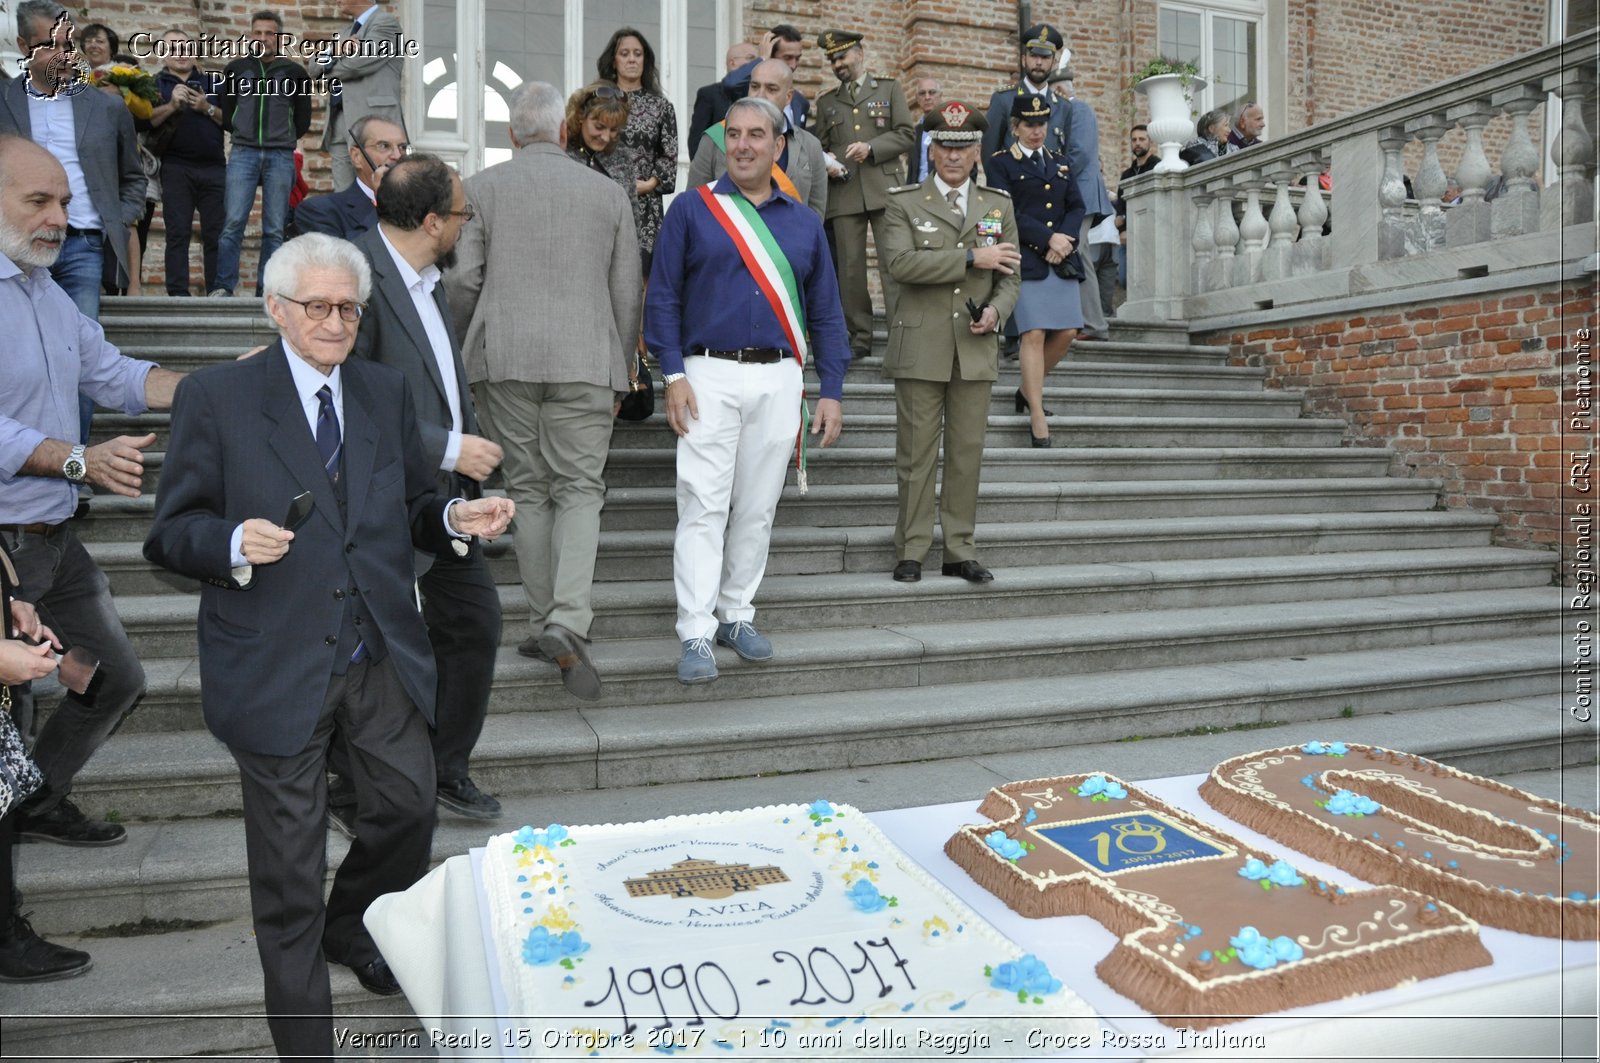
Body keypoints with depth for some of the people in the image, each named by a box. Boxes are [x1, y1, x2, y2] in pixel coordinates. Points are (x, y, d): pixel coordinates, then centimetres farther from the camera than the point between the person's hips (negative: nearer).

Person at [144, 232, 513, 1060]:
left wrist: (456, 519, -9)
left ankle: (350, 929, 45)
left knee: (409, 805, 12)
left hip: (382, 652, 4)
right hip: (275, 664, -4)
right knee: (290, 855, 8)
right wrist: (235, 544, -25)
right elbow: (171, 533, -4)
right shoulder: (215, 398, -5)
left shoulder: (387, 392, 8)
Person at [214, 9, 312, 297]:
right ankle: (223, 286, -6)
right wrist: (243, 134, 13)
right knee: (233, 223, -8)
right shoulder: (235, 68, 11)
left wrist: (282, 140, 12)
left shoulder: (295, 72, 9)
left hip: (281, 157, 0)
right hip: (243, 153, 0)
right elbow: (224, 113, 17)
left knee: (275, 228, 0)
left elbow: (303, 121, 13)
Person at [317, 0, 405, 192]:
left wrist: (330, 68, 5)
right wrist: (335, 51, -5)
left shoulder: (386, 22, -1)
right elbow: (317, 66, 14)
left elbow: (358, 63, -13)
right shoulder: (344, 33, 25)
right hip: (339, 125, 8)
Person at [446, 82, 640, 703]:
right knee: (579, 489, 2)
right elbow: (627, 295, 9)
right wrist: (619, 372, 18)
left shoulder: (481, 188, 6)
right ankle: (568, 624, -16)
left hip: (504, 359, 1)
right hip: (585, 358, 0)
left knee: (528, 490, 10)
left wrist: (471, 346, 16)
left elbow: (461, 281, -1)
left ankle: (545, 624, 13)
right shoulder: (608, 193, 9)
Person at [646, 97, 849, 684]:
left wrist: (832, 392, 5)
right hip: (709, 377, -3)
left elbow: (826, 312, 12)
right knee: (703, 507, -6)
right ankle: (696, 635, -3)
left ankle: (736, 614, 22)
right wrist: (674, 376, -9)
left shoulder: (805, 221, 12)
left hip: (779, 381, 3)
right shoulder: (691, 210, 4)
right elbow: (662, 296, 1)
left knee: (757, 509, 8)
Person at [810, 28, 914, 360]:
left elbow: (906, 134, 6)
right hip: (844, 193, 2)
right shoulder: (826, 102, 22)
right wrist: (826, 162, -2)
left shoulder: (889, 89, 15)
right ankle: (860, 337, 4)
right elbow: (819, 145, 21)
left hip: (884, 188, -2)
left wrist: (871, 147, -9)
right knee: (850, 267, -1)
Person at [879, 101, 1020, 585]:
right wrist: (972, 258, -14)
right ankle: (911, 551, 9)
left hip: (975, 350, 3)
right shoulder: (904, 202, 4)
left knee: (968, 453, 6)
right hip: (920, 349, -3)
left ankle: (960, 550, 15)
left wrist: (996, 310, -8)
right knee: (916, 453, 0)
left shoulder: (999, 205, 15)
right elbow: (900, 262, -14)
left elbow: (1010, 276, 14)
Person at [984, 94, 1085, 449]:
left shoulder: (1060, 161, 20)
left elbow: (1077, 207, 13)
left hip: (1062, 258, 5)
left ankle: (1028, 389, 21)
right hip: (1025, 259, -5)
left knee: (1067, 332, 0)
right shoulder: (1000, 164, 3)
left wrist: (1063, 239, -7)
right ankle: (1037, 413, -7)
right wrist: (1048, 239, -14)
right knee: (1034, 334, -12)